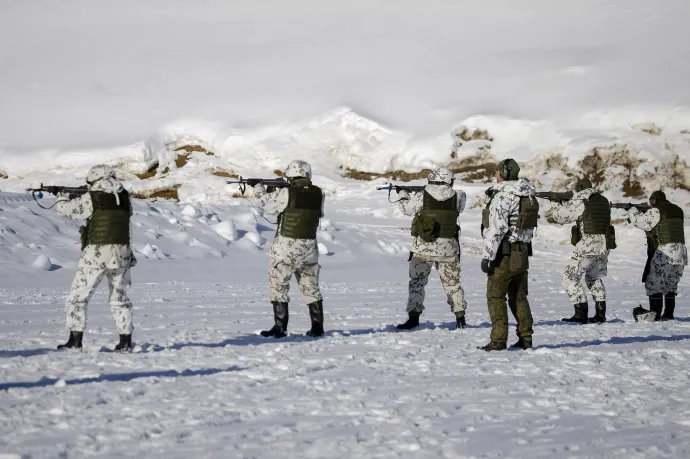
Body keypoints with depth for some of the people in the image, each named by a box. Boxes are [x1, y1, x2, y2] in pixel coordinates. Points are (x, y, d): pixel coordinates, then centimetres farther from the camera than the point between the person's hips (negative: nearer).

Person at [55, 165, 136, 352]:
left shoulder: (90, 199, -7)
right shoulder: (124, 198, 5)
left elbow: (66, 209, 2)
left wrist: (62, 198, 27)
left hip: (96, 255, -5)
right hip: (121, 254, 5)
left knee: (77, 298, 6)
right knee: (120, 299, 18)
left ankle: (75, 340, 2)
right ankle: (125, 342, 16)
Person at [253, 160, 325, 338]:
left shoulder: (286, 193, -14)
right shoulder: (318, 194, 0)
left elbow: (265, 203, -2)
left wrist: (259, 188, 20)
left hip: (287, 247, -5)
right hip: (309, 246, 5)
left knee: (278, 286, 5)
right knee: (311, 287, 15)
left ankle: (280, 328, 2)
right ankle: (317, 327, 17)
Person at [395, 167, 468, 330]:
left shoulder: (421, 197, -7)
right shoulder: (457, 197, -4)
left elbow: (406, 208, 8)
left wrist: (403, 194, 28)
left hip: (423, 247, -2)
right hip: (448, 248, 2)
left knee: (417, 283, 8)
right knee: (453, 283, 15)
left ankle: (414, 317, 1)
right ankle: (460, 318, 16)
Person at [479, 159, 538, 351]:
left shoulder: (502, 196, -16)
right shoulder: (529, 197, 11)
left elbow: (496, 229, -22)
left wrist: (487, 256, -19)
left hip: (504, 255, -8)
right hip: (522, 253, 8)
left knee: (495, 296, -2)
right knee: (519, 297, 15)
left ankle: (499, 340, -6)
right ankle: (525, 337, 15)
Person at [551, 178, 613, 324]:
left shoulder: (580, 202, -9)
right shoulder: (604, 201, 12)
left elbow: (560, 216, -5)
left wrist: (557, 205, 15)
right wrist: (569, 203, 23)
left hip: (587, 246, -7)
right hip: (604, 246, 7)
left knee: (570, 278, 1)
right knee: (594, 278, 24)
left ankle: (581, 314, -8)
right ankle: (600, 314, 19)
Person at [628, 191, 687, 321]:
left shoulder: (656, 211, -9)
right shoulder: (677, 210, 16)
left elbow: (639, 221, -10)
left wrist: (632, 211, 10)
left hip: (663, 254, -7)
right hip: (680, 254, 7)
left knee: (654, 284, 1)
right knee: (671, 285, 15)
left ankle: (655, 314, -3)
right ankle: (668, 314, 14)